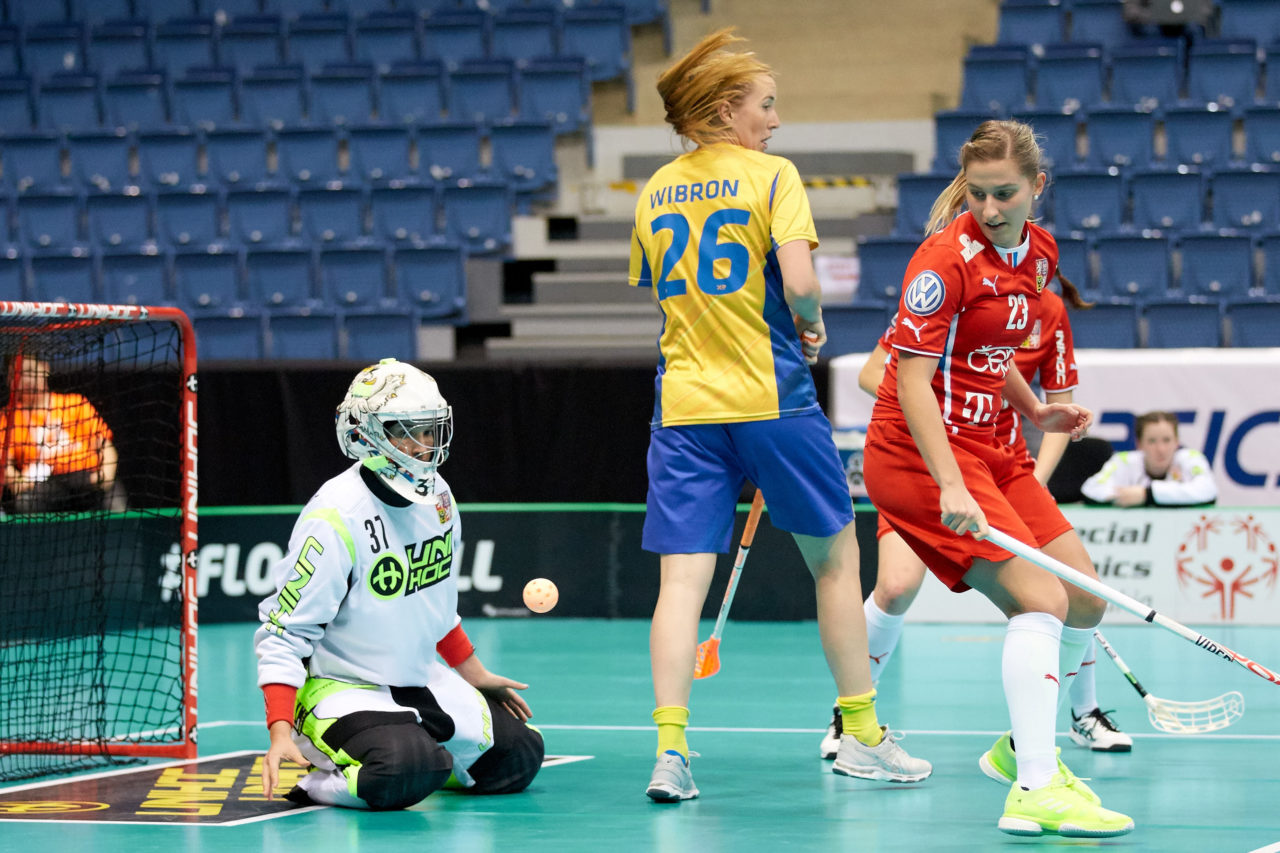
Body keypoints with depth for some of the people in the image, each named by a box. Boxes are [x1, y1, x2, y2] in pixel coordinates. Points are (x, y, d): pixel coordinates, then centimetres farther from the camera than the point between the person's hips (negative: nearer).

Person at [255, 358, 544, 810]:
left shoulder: (436, 495, 1)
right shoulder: (337, 519, -23)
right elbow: (284, 632, -21)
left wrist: (474, 674, 23)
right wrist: (281, 733, -29)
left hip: (422, 681, 9)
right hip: (341, 689, -9)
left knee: (517, 759, 4)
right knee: (405, 773, -35)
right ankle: (317, 779, -8)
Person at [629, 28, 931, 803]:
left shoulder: (656, 193, 11)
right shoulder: (772, 176, -7)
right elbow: (800, 283, -18)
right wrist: (813, 326, 2)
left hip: (683, 404, 4)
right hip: (771, 397, -4)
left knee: (683, 577, -2)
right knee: (835, 555, 13)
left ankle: (670, 748, -15)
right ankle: (863, 736, 18)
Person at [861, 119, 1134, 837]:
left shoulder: (1039, 252, 7)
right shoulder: (947, 259, -18)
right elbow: (912, 380, -22)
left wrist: (1036, 411, 8)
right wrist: (950, 488, -29)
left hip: (985, 449, 8)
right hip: (919, 454, -8)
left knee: (1086, 598, 8)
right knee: (1042, 598, -20)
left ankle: (1024, 748, 27)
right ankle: (1036, 793, -25)